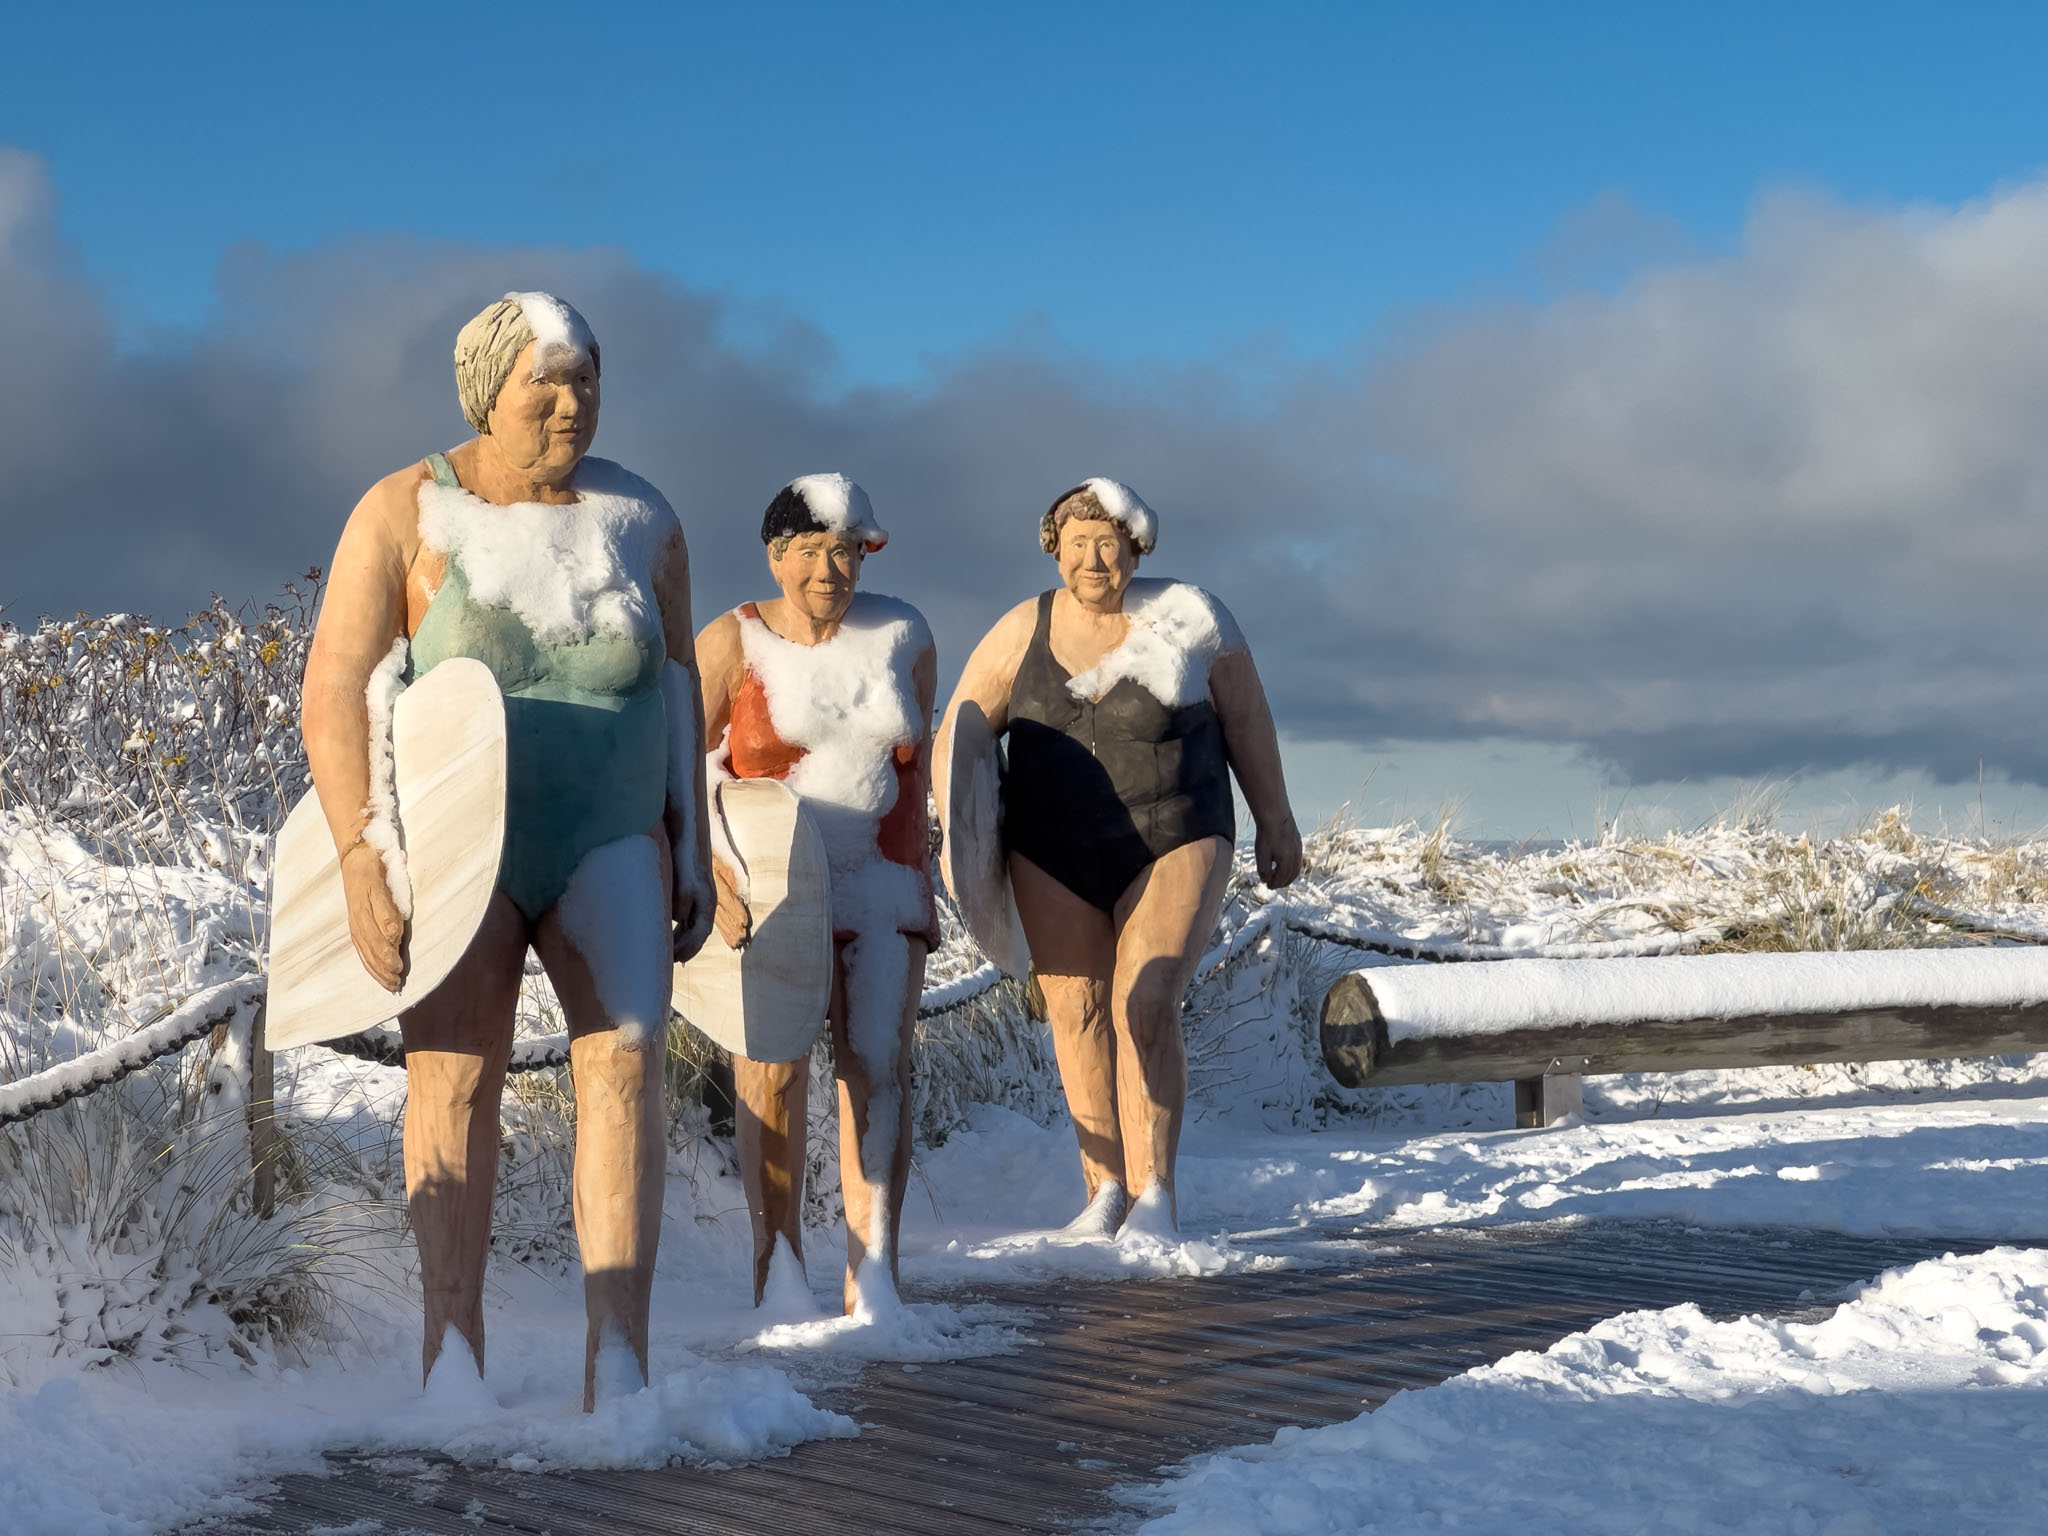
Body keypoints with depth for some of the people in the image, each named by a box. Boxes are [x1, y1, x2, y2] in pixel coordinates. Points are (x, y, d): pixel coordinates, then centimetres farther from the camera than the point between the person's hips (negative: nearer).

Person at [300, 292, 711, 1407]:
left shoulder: (642, 520, 2)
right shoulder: (405, 513, -8)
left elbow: (676, 693, 10)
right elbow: (335, 691, -11)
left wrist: (693, 854, 7)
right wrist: (363, 858, -21)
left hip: (607, 843, 1)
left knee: (627, 1053, -18)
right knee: (454, 1073, -17)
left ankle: (617, 1366, -25)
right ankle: (453, 1358, -16)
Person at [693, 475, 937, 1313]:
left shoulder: (904, 635, 5)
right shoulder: (733, 642, -5)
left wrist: (923, 875, 14)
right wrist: (707, 878, -18)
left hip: (879, 882, 2)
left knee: (879, 1062, -8)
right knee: (774, 1066, -8)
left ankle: (872, 1272, -9)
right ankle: (776, 1261, 1)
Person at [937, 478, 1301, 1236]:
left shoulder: (1190, 618, -8)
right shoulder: (1023, 632, -4)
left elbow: (1245, 716, 3)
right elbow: (956, 739, 2)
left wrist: (1275, 822, 7)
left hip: (1173, 849, -3)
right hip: (1057, 860, 3)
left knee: (1146, 1010, -18)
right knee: (1077, 1016, 5)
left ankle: (1154, 1187, -7)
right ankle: (1106, 1187, 19)